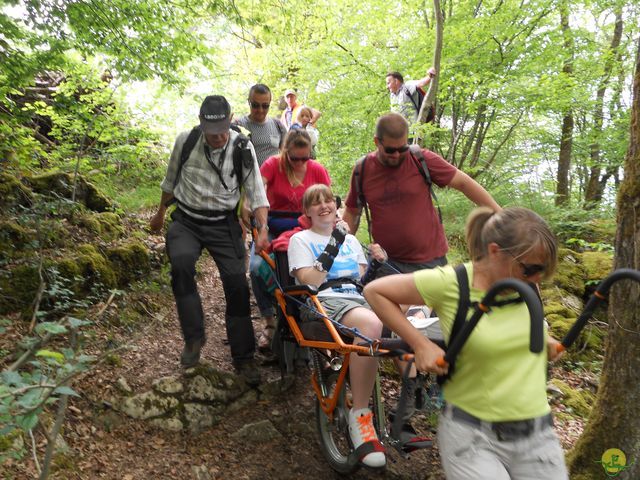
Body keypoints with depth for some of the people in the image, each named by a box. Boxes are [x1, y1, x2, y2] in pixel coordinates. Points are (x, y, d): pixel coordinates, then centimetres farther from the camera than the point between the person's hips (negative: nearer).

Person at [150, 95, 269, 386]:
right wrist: (160, 213, 22)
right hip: (186, 221, 0)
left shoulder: (242, 149, -9)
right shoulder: (185, 141, -5)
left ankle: (243, 358, 8)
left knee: (237, 283, -7)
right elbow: (171, 180, 11)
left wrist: (263, 227, -24)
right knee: (181, 263, -31)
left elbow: (256, 193, -8)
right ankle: (193, 337, -15)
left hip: (223, 224, 0)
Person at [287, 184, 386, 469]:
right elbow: (310, 283, -4)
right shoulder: (301, 239, 11)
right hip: (324, 303, -5)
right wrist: (332, 247, -5)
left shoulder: (351, 240, 28)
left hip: (358, 299, 5)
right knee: (371, 324, -39)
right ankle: (359, 415, -28)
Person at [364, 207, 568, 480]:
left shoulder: (527, 282, -2)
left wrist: (542, 339, 5)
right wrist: (420, 344, -15)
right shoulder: (450, 283, -18)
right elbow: (375, 292, -10)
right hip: (471, 436, -5)